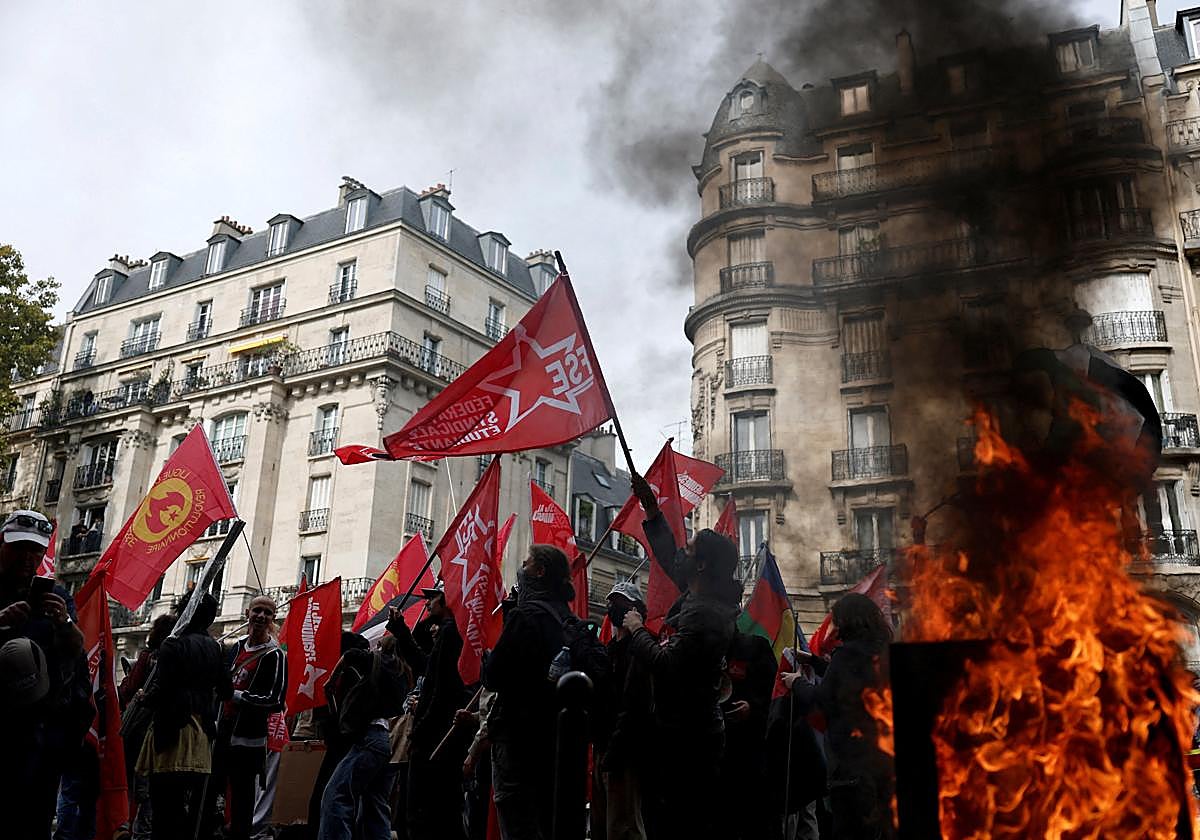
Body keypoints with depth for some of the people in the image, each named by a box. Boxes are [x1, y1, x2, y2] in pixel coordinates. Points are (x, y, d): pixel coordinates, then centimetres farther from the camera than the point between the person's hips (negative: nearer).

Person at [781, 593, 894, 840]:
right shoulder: (884, 652, 9)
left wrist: (796, 683, 6)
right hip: (885, 755, 8)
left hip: (853, 758, -7)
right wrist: (814, 661, 28)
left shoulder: (848, 653, -14)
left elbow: (823, 698, -11)